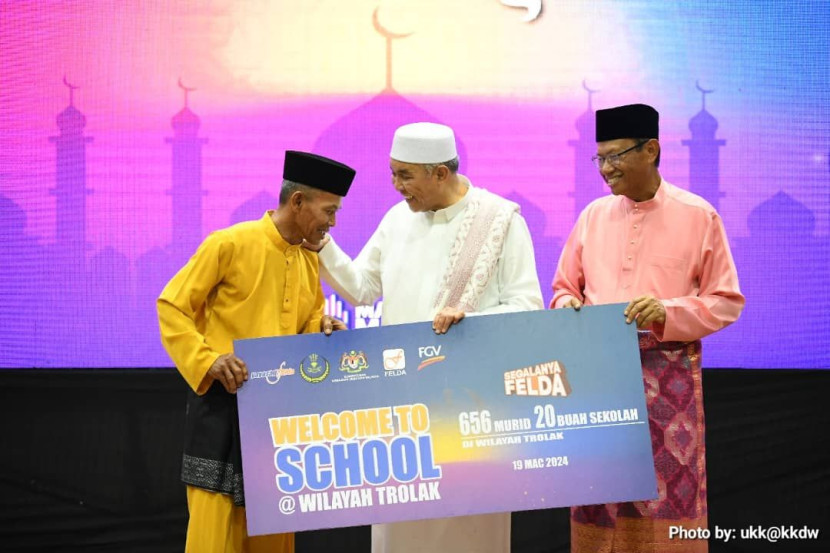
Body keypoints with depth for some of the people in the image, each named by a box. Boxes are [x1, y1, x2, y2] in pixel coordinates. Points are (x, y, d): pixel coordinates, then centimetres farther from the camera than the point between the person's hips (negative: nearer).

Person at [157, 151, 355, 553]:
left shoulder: (309, 261, 9)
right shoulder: (229, 244, -11)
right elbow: (171, 308, -8)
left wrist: (324, 329, -1)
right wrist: (208, 360, -20)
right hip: (225, 404, -6)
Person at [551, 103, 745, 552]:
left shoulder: (698, 215, -1)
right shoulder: (594, 215, 9)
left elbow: (727, 300, -1)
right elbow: (564, 288, 16)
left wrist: (668, 312, -17)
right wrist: (568, 305, -7)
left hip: (668, 376, -3)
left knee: (667, 496, -3)